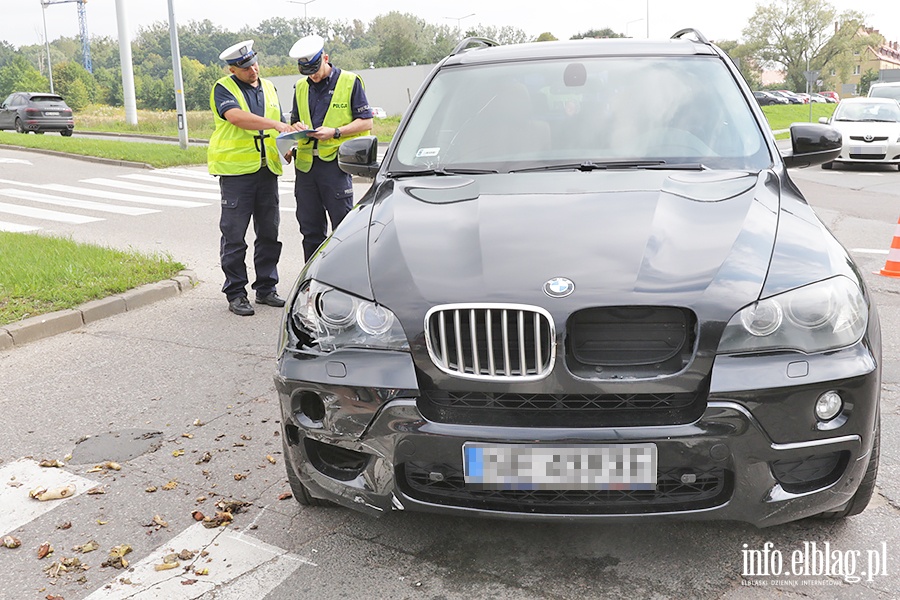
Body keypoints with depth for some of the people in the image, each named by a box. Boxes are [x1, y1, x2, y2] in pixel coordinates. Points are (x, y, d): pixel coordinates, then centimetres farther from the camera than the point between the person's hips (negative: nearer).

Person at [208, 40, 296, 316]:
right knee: (234, 235, -2)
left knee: (269, 232, 9)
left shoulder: (268, 88, 17)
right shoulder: (223, 89, -2)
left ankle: (266, 288, 20)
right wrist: (274, 124, -28)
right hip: (236, 171, -5)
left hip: (267, 169, 5)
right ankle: (235, 294, 6)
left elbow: (280, 127, 21)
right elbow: (236, 117, -22)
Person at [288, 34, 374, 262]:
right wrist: (298, 128, -1)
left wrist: (334, 132, -15)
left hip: (335, 162, -5)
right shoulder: (301, 87, 17)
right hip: (305, 164, 5)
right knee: (310, 228, 9)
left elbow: (366, 122, -3)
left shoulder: (350, 82, 1)